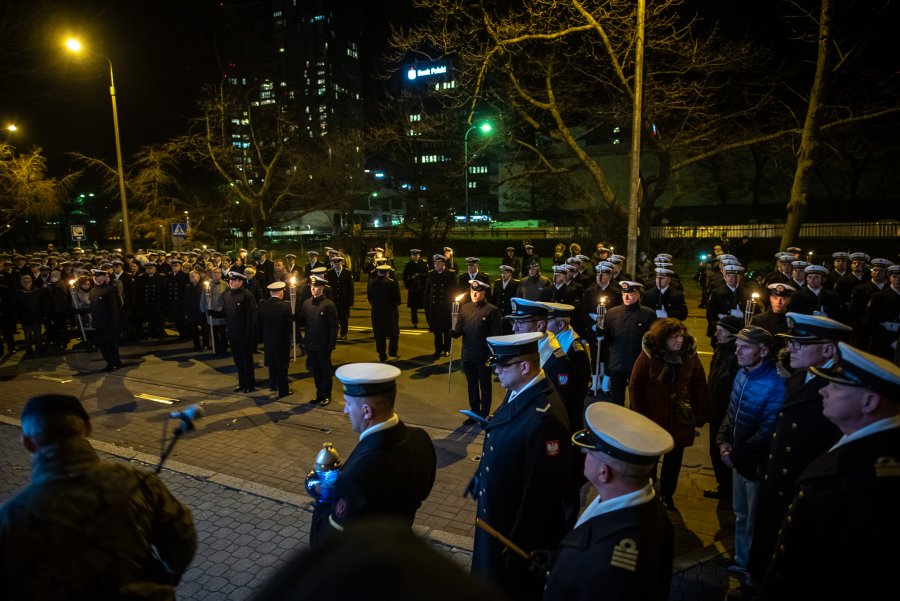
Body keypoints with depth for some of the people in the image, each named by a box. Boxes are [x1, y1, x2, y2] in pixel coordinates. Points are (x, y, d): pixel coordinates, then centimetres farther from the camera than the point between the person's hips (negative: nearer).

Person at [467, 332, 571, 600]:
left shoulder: (545, 417, -33)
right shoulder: (516, 392, -5)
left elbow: (542, 489, -27)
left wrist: (520, 542, -19)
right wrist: (479, 477, 17)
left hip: (521, 524, -8)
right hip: (496, 511, 8)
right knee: (492, 577, 30)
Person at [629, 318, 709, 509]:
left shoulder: (690, 355, -7)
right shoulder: (648, 355, -15)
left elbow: (700, 387, 0)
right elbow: (635, 386, -10)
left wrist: (701, 415, -2)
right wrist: (640, 417, -9)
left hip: (680, 420, 2)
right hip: (652, 419, -2)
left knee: (673, 461, 18)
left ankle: (667, 495, 40)